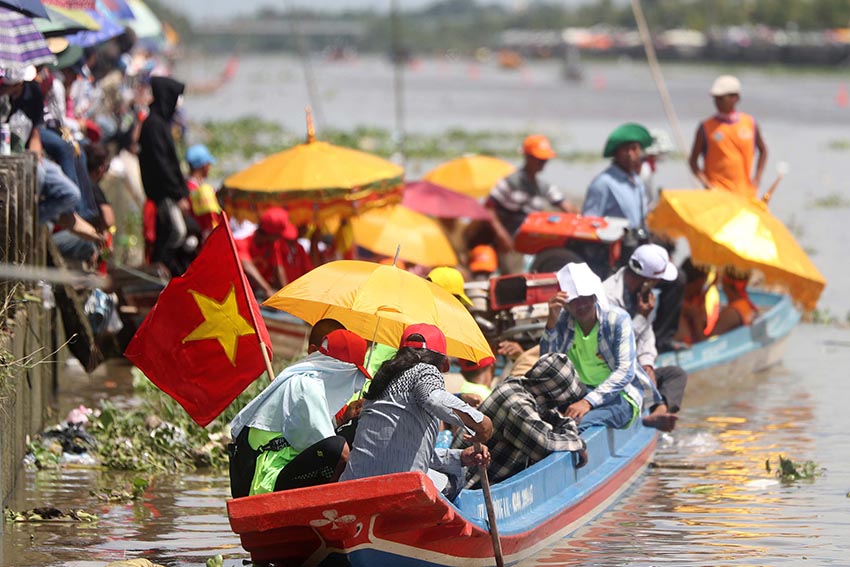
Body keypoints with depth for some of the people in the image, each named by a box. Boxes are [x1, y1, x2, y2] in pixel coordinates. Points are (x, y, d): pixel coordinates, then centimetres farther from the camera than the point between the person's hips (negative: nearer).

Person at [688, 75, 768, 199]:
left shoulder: (750, 123, 5)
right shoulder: (706, 128, -1)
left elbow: (763, 150, 19)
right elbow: (693, 160, 2)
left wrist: (757, 178, 8)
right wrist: (706, 184, -10)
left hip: (746, 193, 3)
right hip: (718, 193, -3)